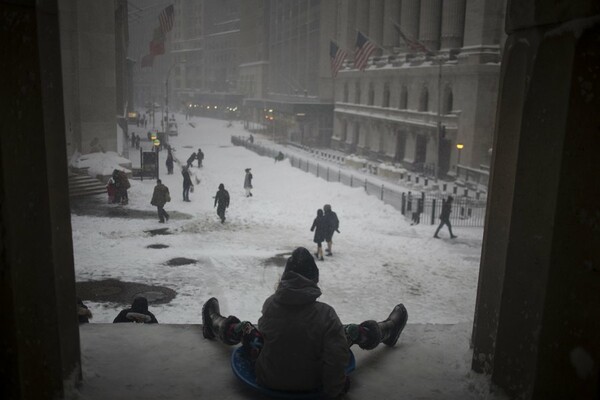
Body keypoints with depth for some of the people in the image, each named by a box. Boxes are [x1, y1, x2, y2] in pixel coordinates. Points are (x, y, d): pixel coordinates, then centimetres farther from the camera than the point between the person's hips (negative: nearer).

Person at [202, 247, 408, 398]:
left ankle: (215, 324, 56)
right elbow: (336, 358, -22)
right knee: (353, 331, 13)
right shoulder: (326, 314, -25)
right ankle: (387, 330, 44)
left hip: (269, 381, 1)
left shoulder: (270, 304, -18)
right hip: (312, 383, -1)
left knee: (243, 328, 22)